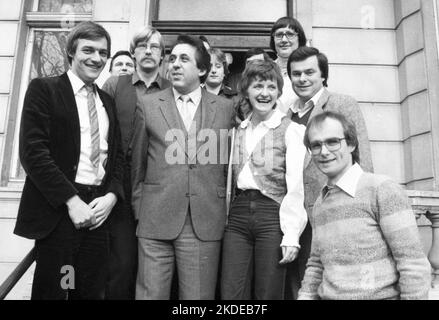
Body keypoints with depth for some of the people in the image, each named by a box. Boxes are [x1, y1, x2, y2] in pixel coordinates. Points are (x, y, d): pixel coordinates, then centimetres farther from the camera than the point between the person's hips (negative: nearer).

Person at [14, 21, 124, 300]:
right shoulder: (44, 89, 0)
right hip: (58, 211, -4)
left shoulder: (107, 101, 16)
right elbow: (32, 151, -10)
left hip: (98, 211, 5)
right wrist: (71, 200, -15)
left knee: (92, 291, 8)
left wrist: (112, 196, -3)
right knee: (52, 291, 3)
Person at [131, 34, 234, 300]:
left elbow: (228, 162, 11)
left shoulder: (226, 107, 7)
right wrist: (139, 208, 9)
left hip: (206, 224, 0)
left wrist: (225, 211, 9)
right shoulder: (147, 105, 6)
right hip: (155, 221, 0)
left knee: (199, 295, 8)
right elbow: (136, 164, 10)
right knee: (150, 293, 7)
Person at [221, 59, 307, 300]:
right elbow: (230, 180, 13)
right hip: (238, 216, 4)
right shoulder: (238, 130, 13)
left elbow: (295, 187, -7)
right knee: (230, 295, 3)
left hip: (272, 216, -4)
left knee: (268, 295, 5)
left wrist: (291, 235, -12)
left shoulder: (290, 130, -2)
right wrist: (227, 216, 4)